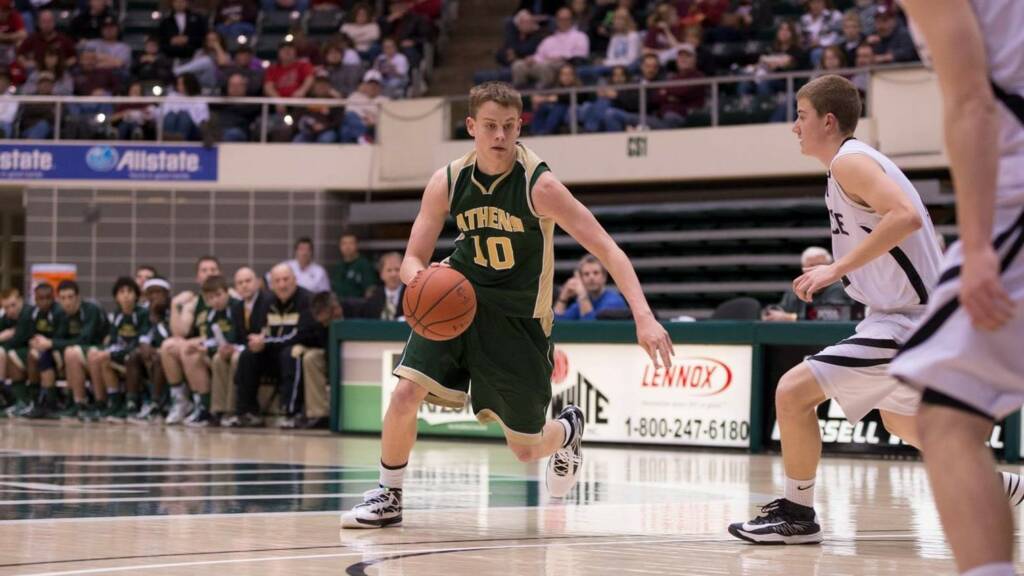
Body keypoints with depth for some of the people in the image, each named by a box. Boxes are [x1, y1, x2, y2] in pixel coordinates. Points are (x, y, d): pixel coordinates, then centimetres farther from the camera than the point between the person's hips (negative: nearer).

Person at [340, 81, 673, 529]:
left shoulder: (539, 186, -21)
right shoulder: (447, 183, -10)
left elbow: (607, 250, -23)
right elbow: (413, 259, -5)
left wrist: (643, 315, -36)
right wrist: (419, 278, -32)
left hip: (519, 319, -2)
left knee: (526, 450, 5)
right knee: (405, 394, -19)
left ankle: (568, 430, 43)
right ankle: (388, 498, 3)